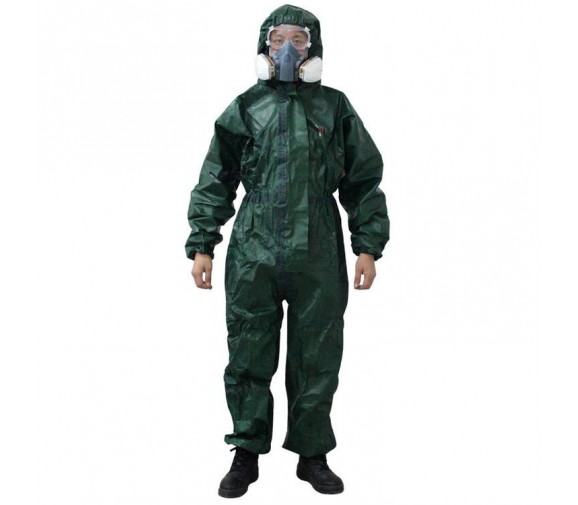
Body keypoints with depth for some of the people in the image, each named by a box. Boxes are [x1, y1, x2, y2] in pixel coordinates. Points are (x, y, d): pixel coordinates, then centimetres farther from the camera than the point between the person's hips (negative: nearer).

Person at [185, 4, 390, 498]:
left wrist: (368, 246, 5)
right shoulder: (243, 109, 9)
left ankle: (313, 454, 23)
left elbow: (364, 180, 11)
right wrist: (201, 245, 4)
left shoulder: (335, 108, 10)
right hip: (252, 255, 0)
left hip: (318, 256, 0)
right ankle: (247, 454, 21)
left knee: (317, 359, 7)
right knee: (248, 357, 6)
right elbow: (215, 182, 10)